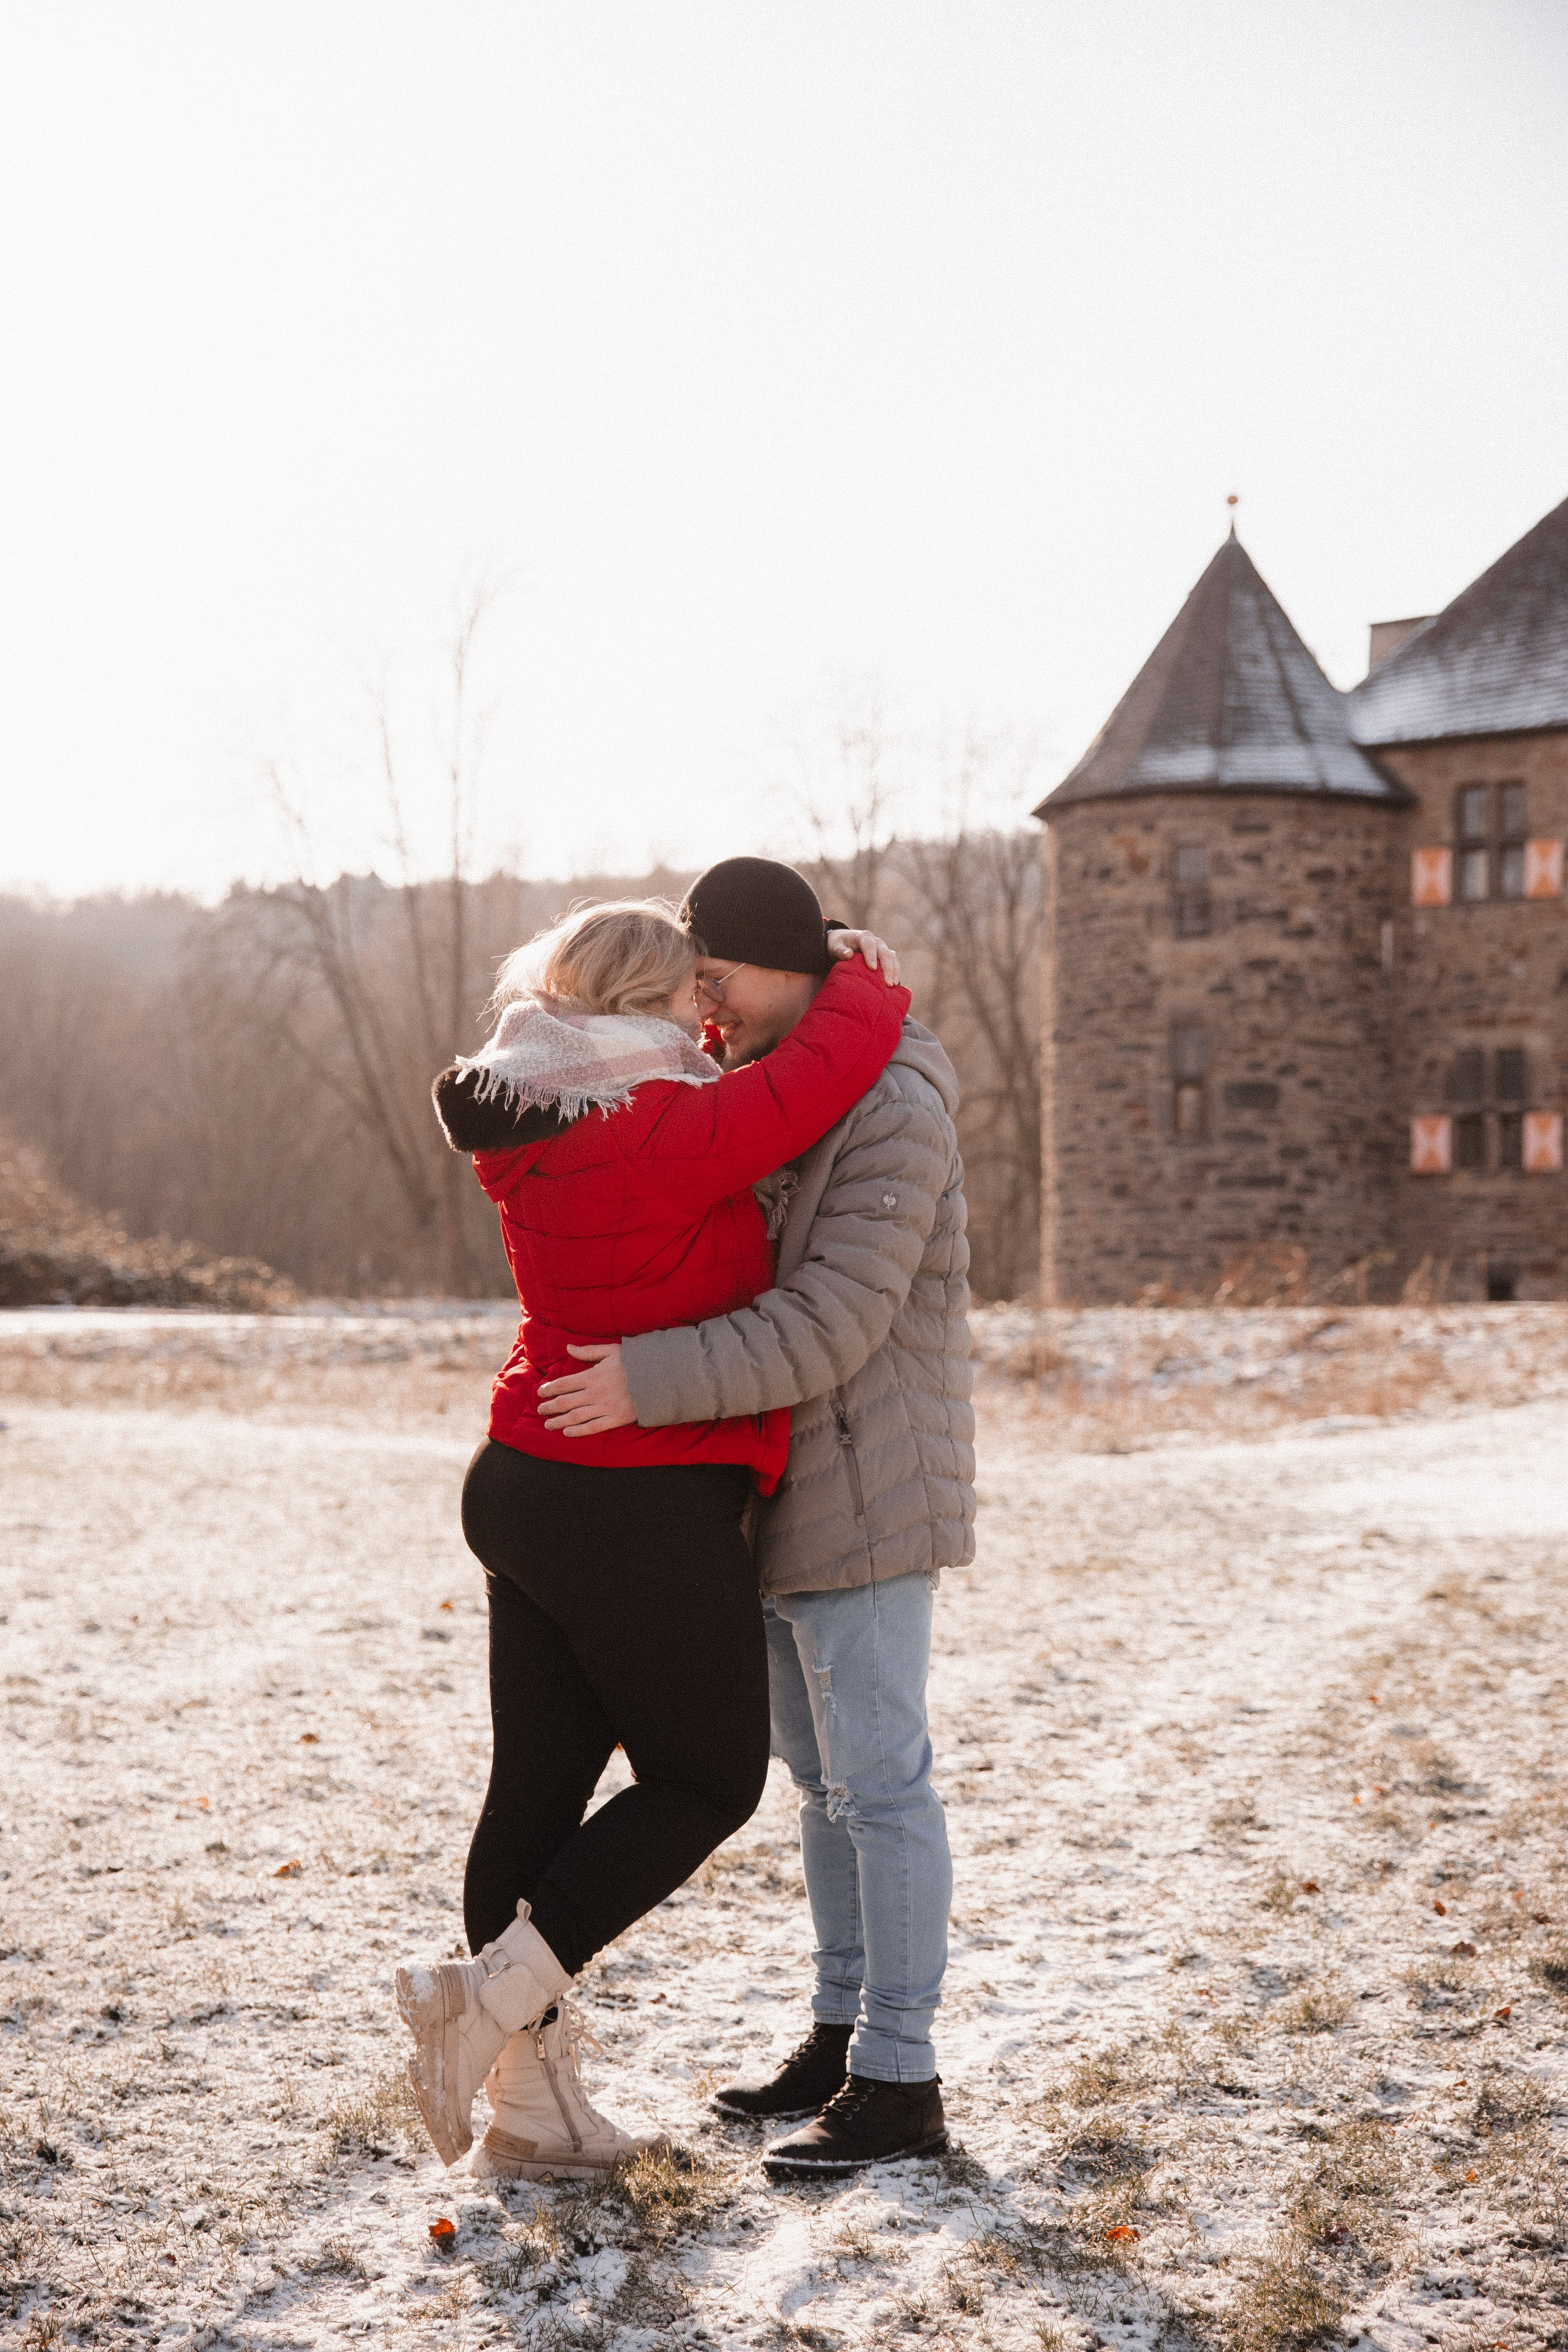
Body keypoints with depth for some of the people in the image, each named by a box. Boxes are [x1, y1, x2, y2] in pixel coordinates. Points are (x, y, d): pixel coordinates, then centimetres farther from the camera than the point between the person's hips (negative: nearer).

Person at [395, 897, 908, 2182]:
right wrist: (864, 979, 2)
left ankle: (531, 2105, 20)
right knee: (707, 1781, 10)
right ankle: (497, 1990, 0)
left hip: (528, 1490, 9)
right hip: (645, 1512, -8)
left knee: (538, 1788, 11)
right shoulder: (668, 1136, -19)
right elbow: (839, 1057, -19)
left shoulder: (537, 1128, 7)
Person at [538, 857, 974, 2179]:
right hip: (787, 1497, 10)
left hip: (864, 1496, -10)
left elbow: (831, 1323, -26)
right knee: (825, 1774, 15)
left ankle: (900, 2085, 1)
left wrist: (653, 1385, -28)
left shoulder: (890, 1113, -19)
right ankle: (844, 2036, 26)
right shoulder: (753, 1096, 12)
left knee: (877, 1780, -5)